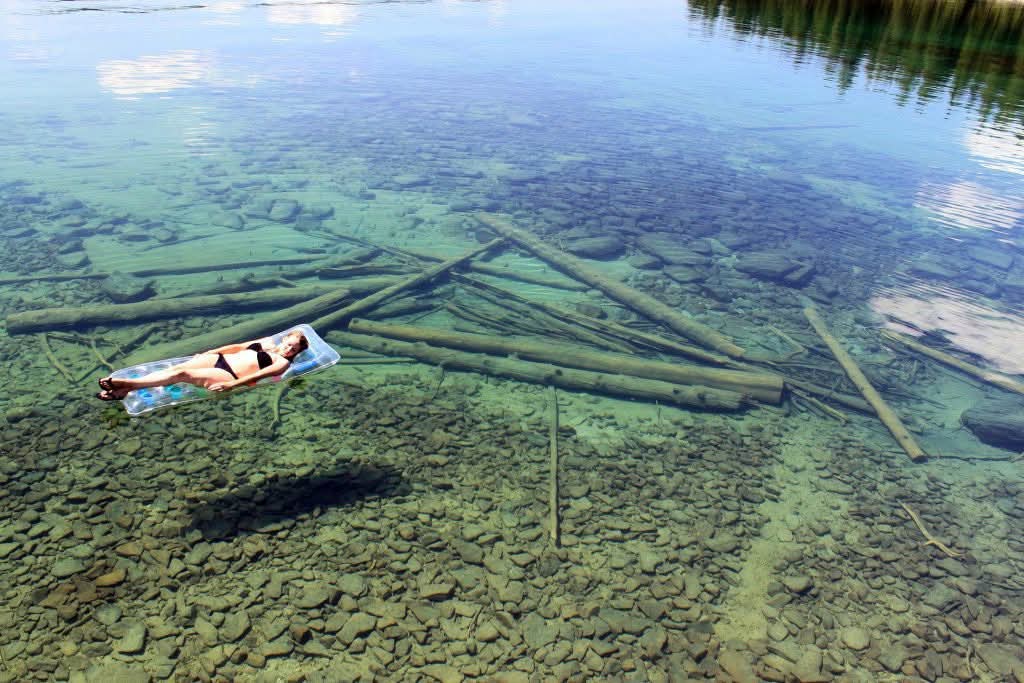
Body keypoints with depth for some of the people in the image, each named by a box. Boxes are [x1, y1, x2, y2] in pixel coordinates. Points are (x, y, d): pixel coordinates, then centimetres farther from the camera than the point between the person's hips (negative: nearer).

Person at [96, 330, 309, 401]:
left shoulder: (282, 362, 0)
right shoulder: (268, 343, 23)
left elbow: (258, 375, -14)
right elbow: (237, 347, 24)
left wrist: (231, 385, -27)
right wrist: (206, 353, 18)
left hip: (229, 376, -7)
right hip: (219, 359, 7)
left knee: (182, 374, -23)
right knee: (174, 368, -15)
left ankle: (125, 383, -24)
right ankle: (122, 390, -21)